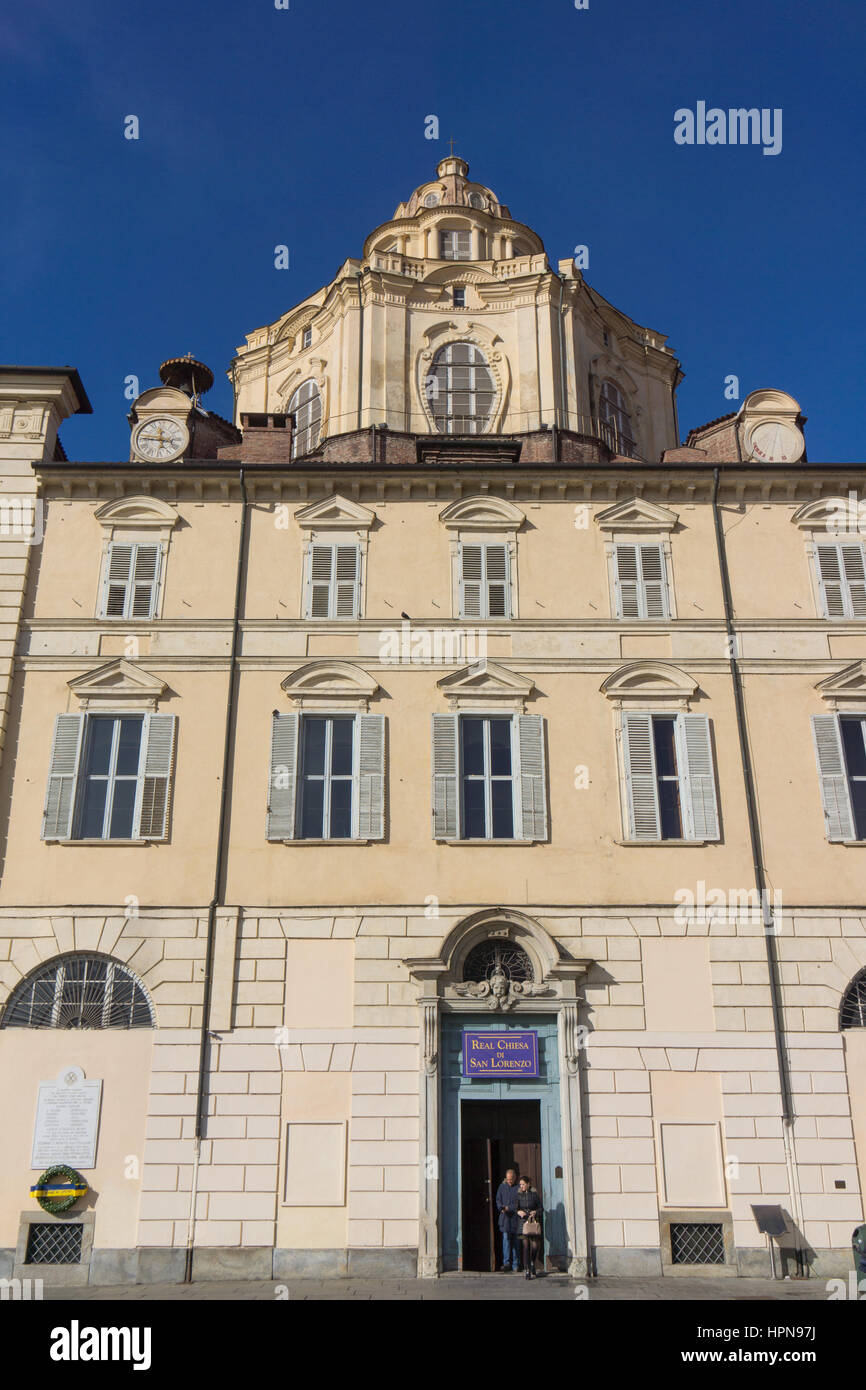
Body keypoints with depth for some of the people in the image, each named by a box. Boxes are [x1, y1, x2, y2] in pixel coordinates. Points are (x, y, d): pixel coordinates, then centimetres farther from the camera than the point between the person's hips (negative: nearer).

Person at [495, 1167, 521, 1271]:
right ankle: (506, 1262, -9)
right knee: (506, 1237, -7)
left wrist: (508, 1208, -12)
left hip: (516, 1216, -2)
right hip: (505, 1216, 2)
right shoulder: (502, 1186, 11)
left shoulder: (519, 1188, -2)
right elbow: (498, 1200, 11)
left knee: (515, 1240, 2)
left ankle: (515, 1264, 10)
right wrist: (501, 1208, -7)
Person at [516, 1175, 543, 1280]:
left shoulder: (534, 1194, 3)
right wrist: (518, 1212, -13)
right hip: (522, 1222, 0)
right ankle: (527, 1270, -2)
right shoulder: (518, 1195, 5)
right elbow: (514, 1208, 7)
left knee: (535, 1246, -3)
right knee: (526, 1246, -7)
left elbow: (540, 1208, 8)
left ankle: (532, 1264, 25)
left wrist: (536, 1212, -11)